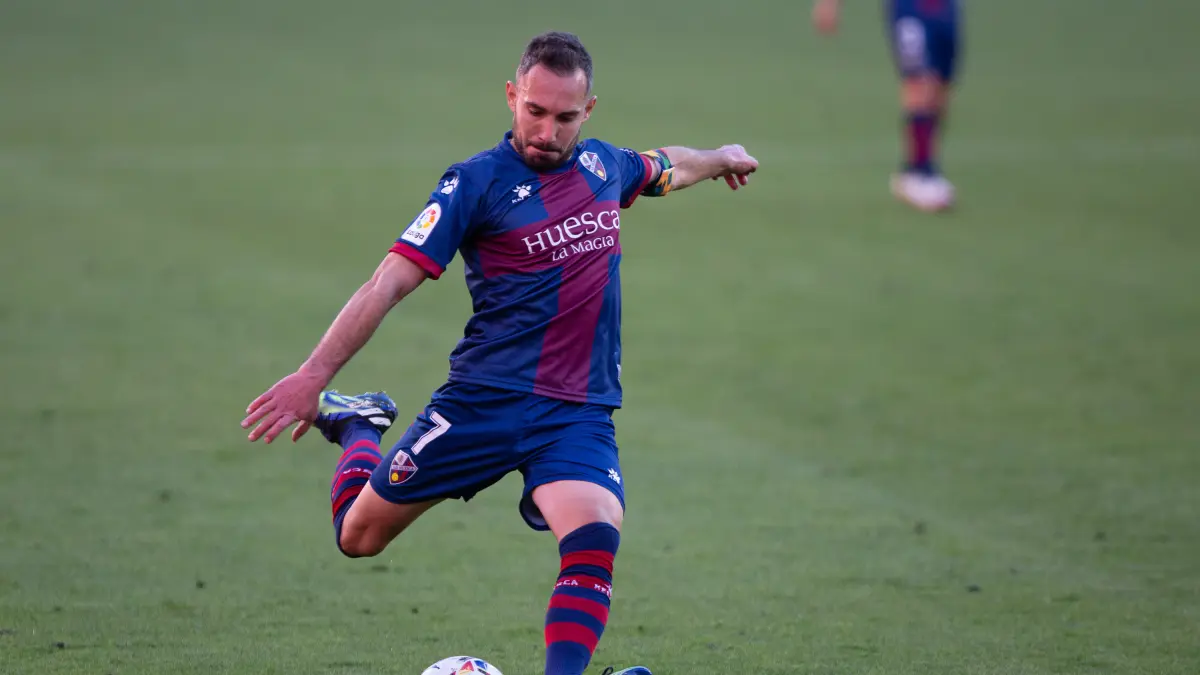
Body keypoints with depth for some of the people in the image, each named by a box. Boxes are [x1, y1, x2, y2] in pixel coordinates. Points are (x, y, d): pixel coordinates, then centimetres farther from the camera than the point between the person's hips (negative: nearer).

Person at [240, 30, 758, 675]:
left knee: (594, 542, -26)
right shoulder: (477, 181, -9)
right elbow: (390, 283, -14)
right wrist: (315, 373, -21)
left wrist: (720, 157, 51)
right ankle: (358, 425, 40)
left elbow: (666, 167, 33)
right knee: (359, 534, 9)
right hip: (485, 401, -2)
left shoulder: (603, 164, 7)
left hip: (580, 415, 2)